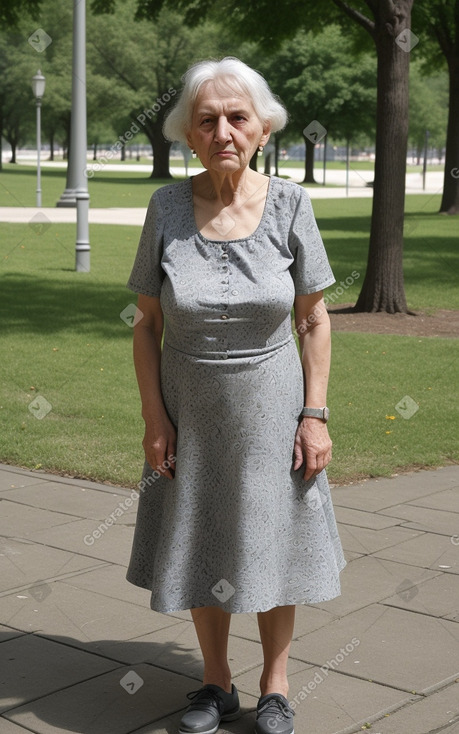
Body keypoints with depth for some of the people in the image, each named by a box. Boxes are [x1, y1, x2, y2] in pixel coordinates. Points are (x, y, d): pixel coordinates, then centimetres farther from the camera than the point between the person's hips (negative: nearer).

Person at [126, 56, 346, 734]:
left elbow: (315, 320, -3)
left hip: (271, 409, -1)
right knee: (202, 549, 12)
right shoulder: (168, 207, -9)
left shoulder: (289, 205, -10)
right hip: (192, 411, 1)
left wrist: (315, 414, -7)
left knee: (275, 546, 10)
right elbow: (147, 322, -2)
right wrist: (154, 417, -7)